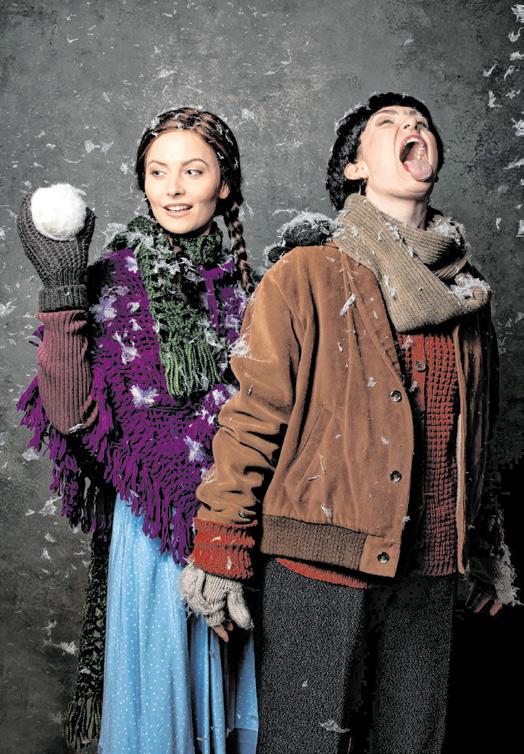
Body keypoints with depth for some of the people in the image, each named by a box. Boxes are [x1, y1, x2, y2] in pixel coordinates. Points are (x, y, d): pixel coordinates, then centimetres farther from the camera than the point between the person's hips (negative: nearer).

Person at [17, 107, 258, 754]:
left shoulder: (244, 284, 3)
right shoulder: (113, 284, -7)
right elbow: (72, 415, -16)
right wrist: (62, 295, -22)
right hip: (155, 526, -3)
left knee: (234, 676, 19)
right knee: (160, 683, 13)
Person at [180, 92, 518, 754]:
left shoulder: (464, 288, 11)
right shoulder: (307, 275, -5)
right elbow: (254, 413, -9)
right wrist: (219, 550, -11)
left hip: (428, 574, 5)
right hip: (317, 571, -5)